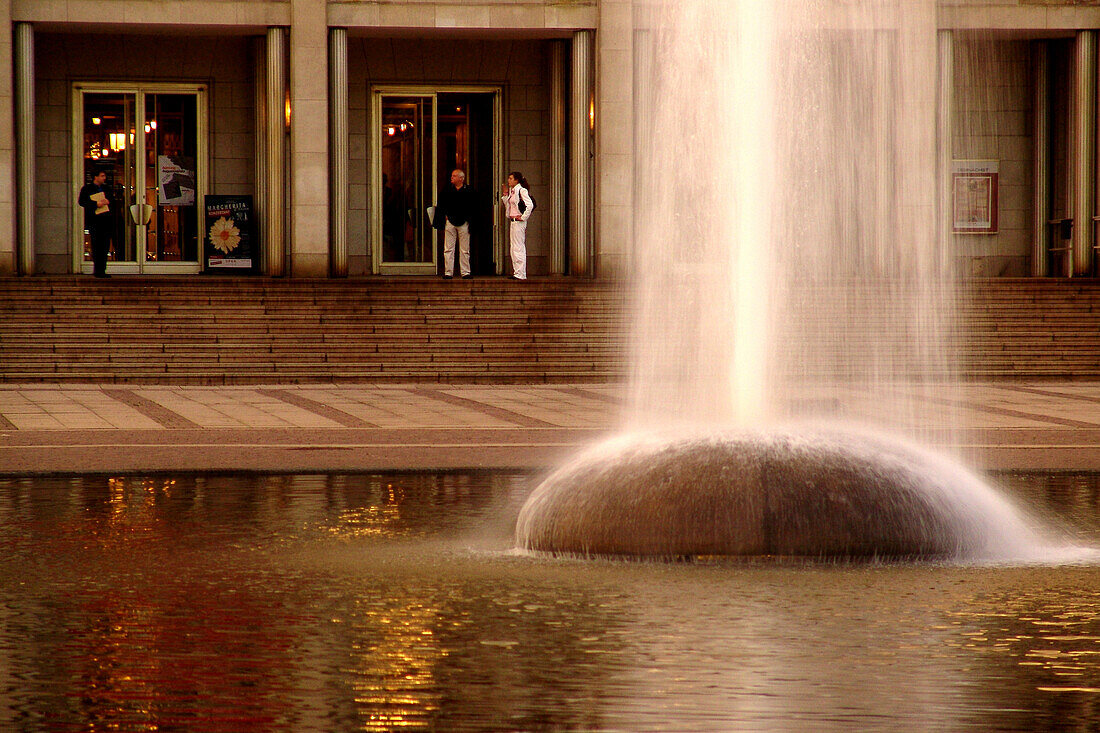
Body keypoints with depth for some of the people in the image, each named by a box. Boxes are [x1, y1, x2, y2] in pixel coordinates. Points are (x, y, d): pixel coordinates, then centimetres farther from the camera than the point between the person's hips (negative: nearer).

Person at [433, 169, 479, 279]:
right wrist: (445, 215, 0)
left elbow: (473, 207, 5)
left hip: (463, 223, -2)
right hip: (449, 222, 2)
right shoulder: (446, 190, 9)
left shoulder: (469, 191, 2)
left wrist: (466, 217, -4)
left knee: (464, 250, 2)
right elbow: (440, 205, 13)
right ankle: (448, 273, 2)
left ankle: (465, 272, 7)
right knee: (448, 249, -1)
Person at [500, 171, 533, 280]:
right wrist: (505, 195, 13)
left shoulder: (521, 191, -13)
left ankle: (520, 274, -6)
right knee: (514, 248, 11)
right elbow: (508, 205, 21)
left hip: (519, 222, -10)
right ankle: (517, 272, 15)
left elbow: (530, 205, -23)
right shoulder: (512, 191, 15)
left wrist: (523, 217, -17)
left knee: (518, 248, -8)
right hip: (512, 221, 10)